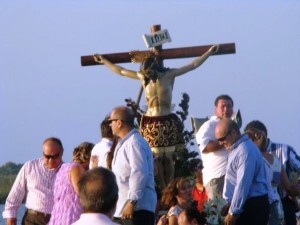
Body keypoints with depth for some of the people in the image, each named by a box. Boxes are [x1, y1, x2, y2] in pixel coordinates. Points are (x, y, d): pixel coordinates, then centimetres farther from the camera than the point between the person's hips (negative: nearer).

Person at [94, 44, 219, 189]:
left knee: (168, 156, 1)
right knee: (156, 156, -2)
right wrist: (104, 61, 20)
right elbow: (121, 71, 14)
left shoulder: (169, 75, -4)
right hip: (150, 122, 1)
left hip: (168, 121, -1)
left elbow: (193, 65, -2)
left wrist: (209, 52, -6)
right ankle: (162, 190, 0)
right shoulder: (143, 77, 2)